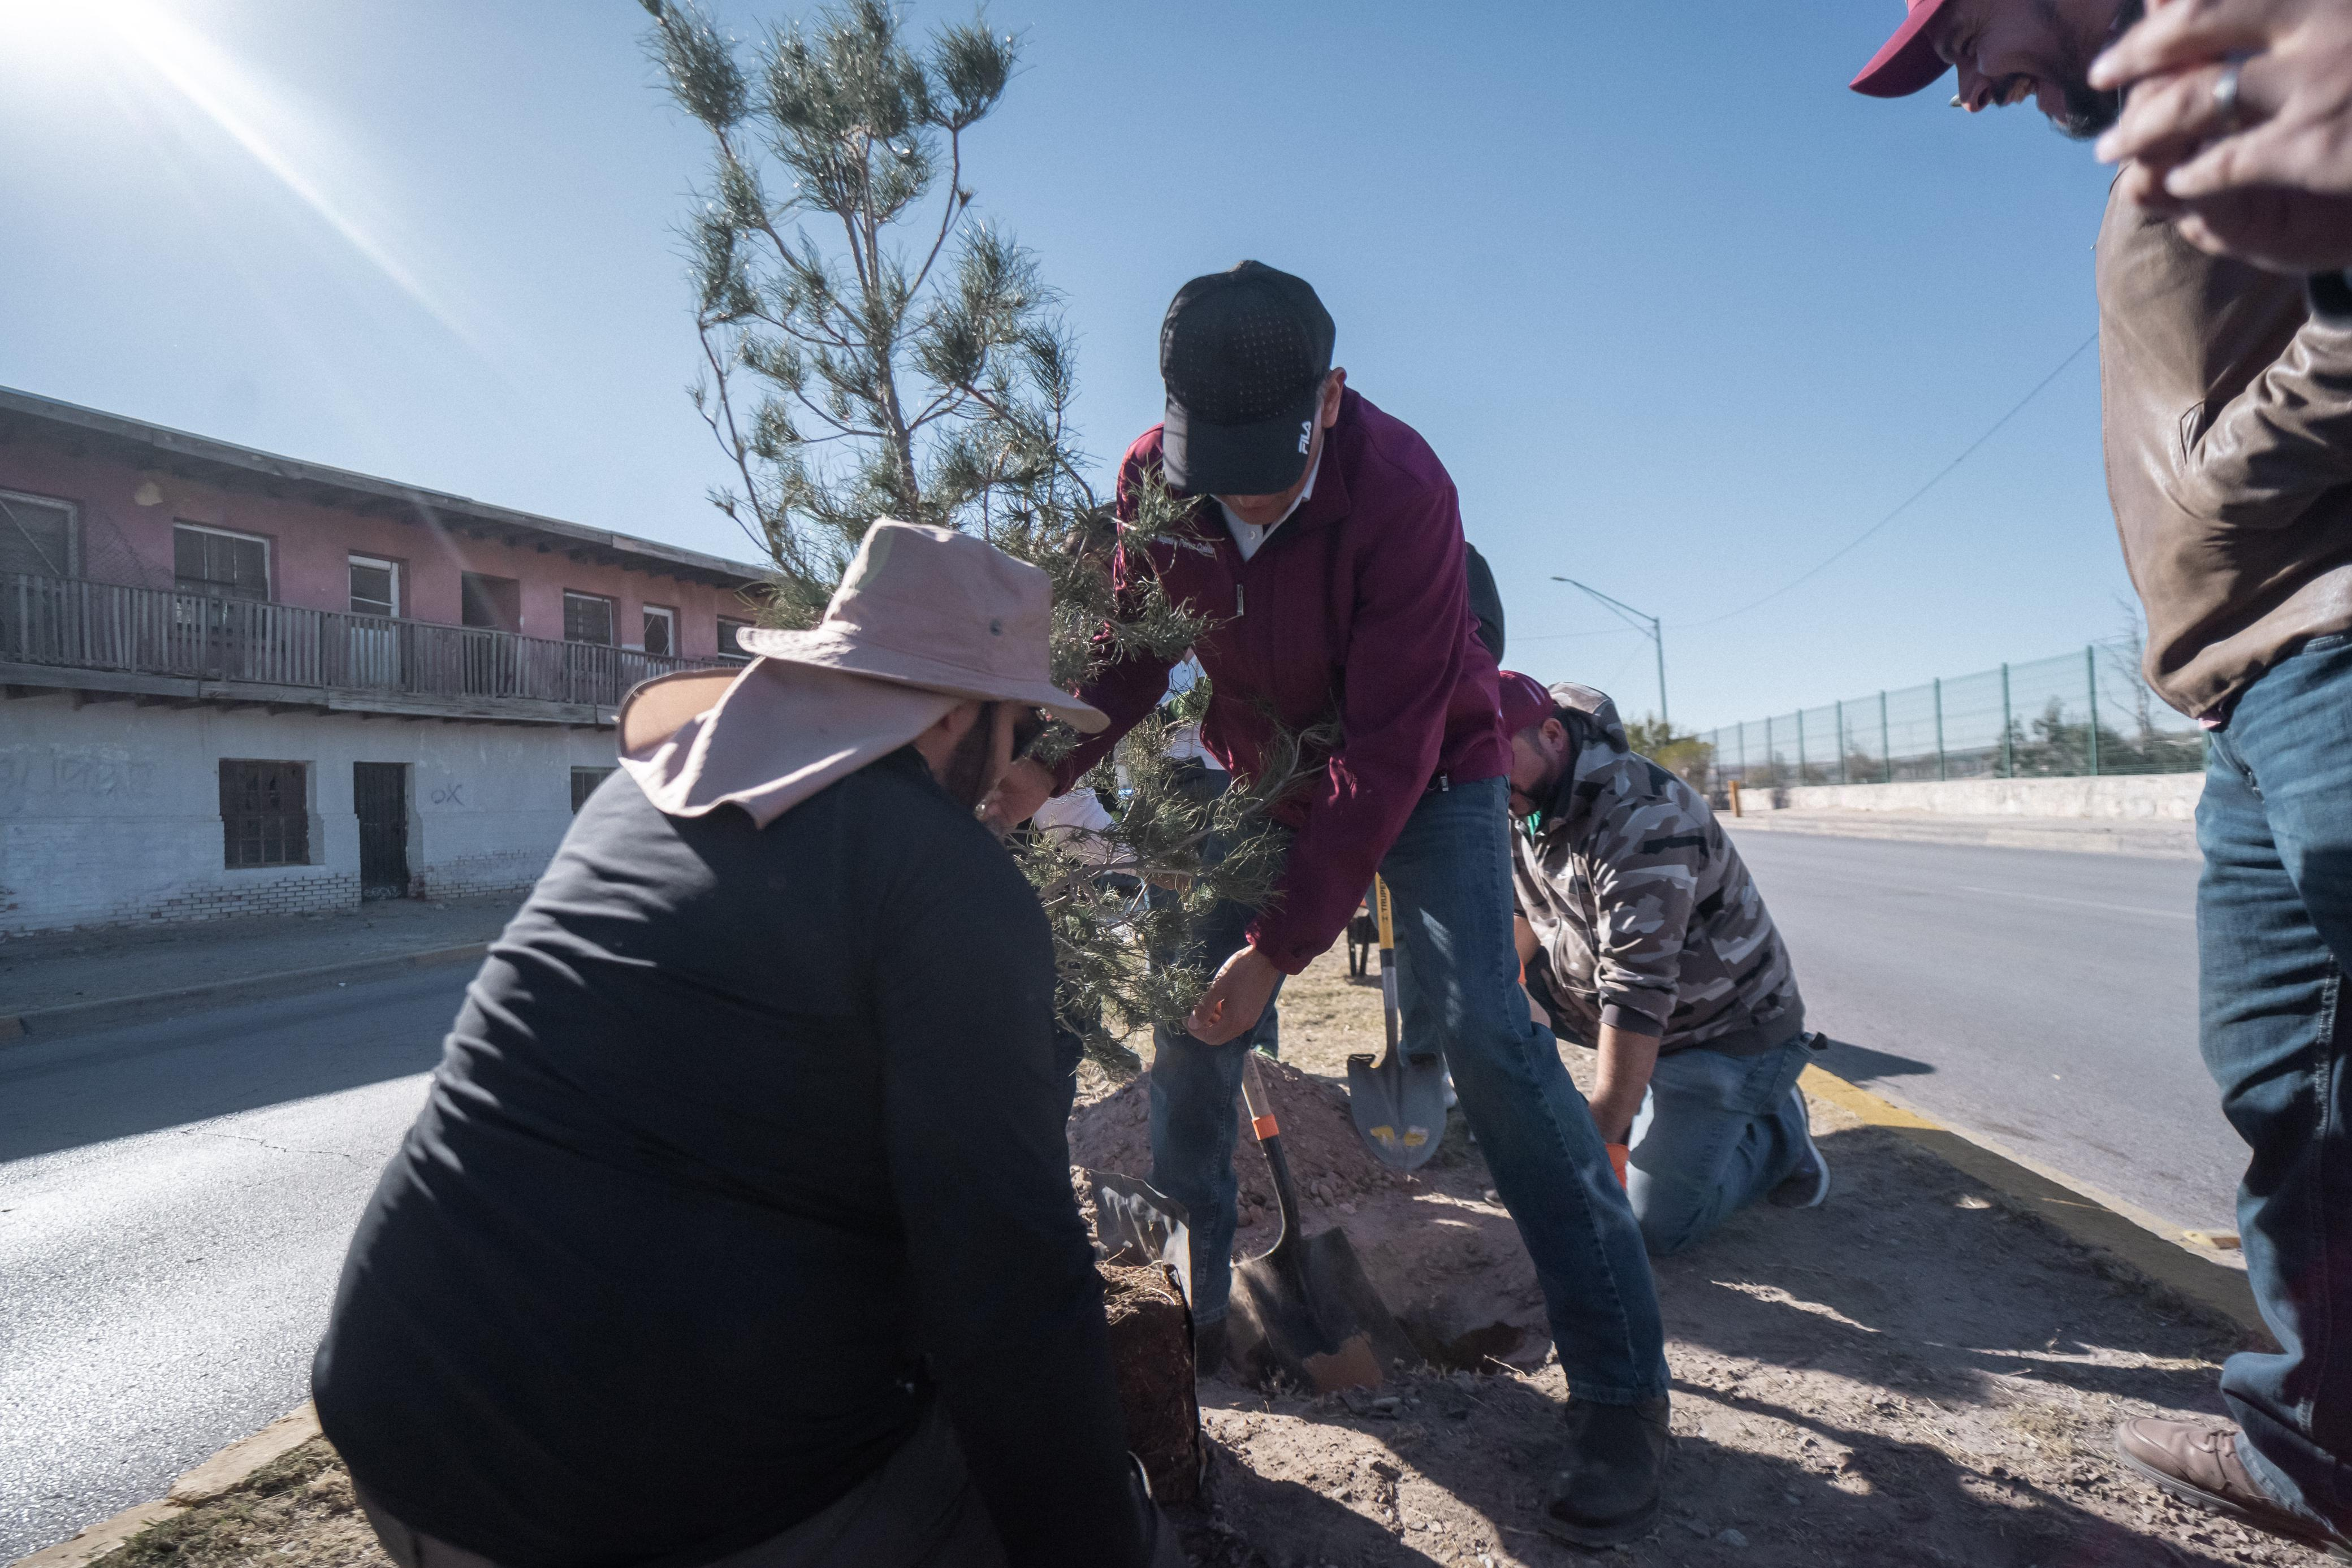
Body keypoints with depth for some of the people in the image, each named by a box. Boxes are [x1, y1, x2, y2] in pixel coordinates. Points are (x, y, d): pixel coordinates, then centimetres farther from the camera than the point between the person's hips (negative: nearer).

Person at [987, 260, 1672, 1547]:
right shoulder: (1151, 480, -17)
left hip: (1424, 769, -4)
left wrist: (1281, 944, -32)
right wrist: (1045, 764, -27)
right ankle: (1186, 1314, 23)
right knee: (1186, 1012, 0)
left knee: (1483, 1026, -18)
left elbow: (1390, 749, -31)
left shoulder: (1400, 487, -31)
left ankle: (1621, 1385, -4)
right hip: (1262, 772, 5)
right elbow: (1136, 652, -6)